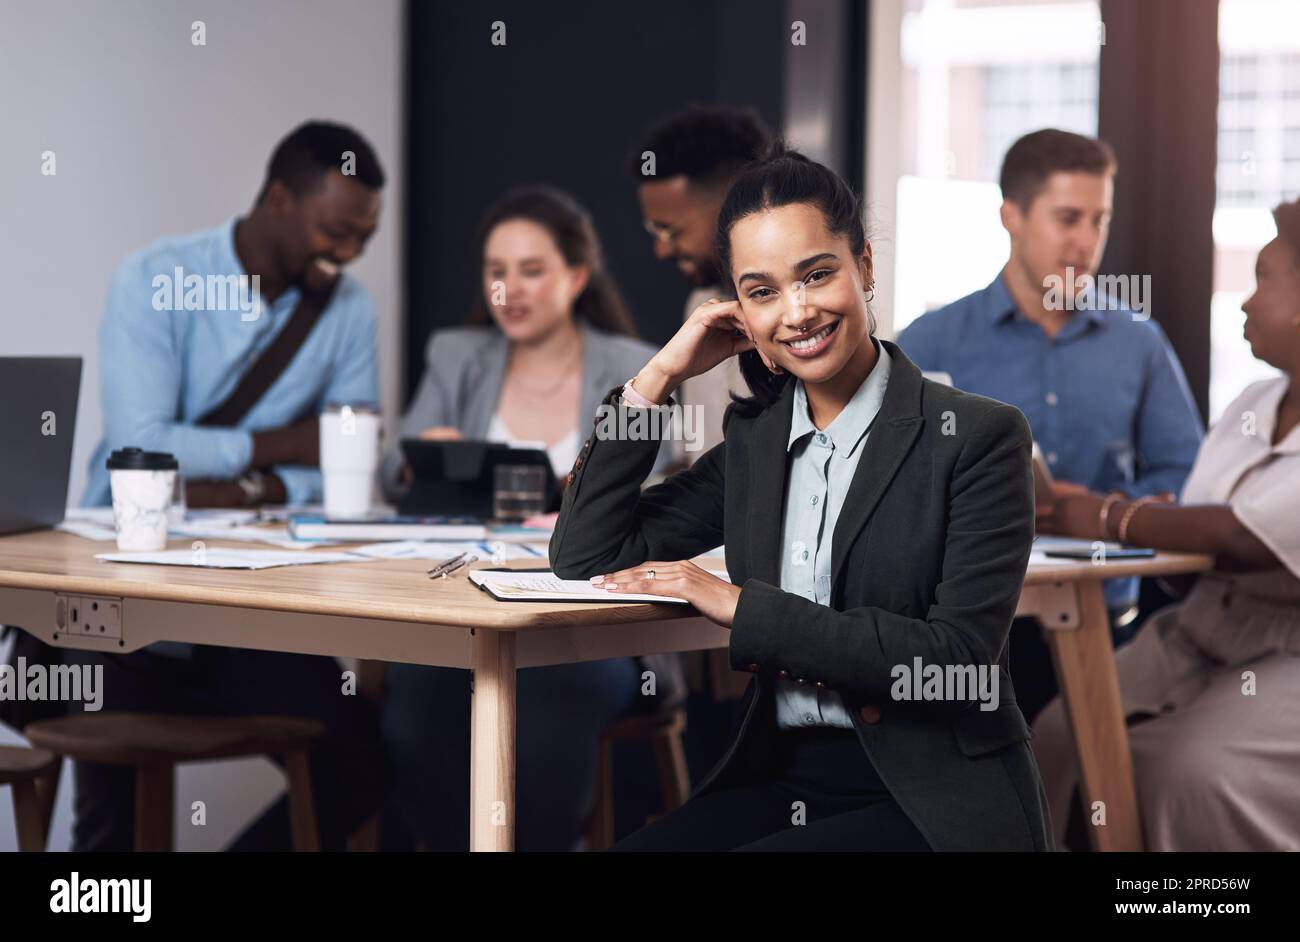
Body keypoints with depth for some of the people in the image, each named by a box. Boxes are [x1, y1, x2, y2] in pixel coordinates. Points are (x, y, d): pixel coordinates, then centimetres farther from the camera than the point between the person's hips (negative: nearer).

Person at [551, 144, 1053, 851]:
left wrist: (742, 606, -16)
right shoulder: (754, 436, 11)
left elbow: (960, 660, -15)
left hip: (935, 807, -5)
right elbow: (585, 559, 9)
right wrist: (659, 375, 4)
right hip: (780, 778, 5)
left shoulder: (977, 438, -6)